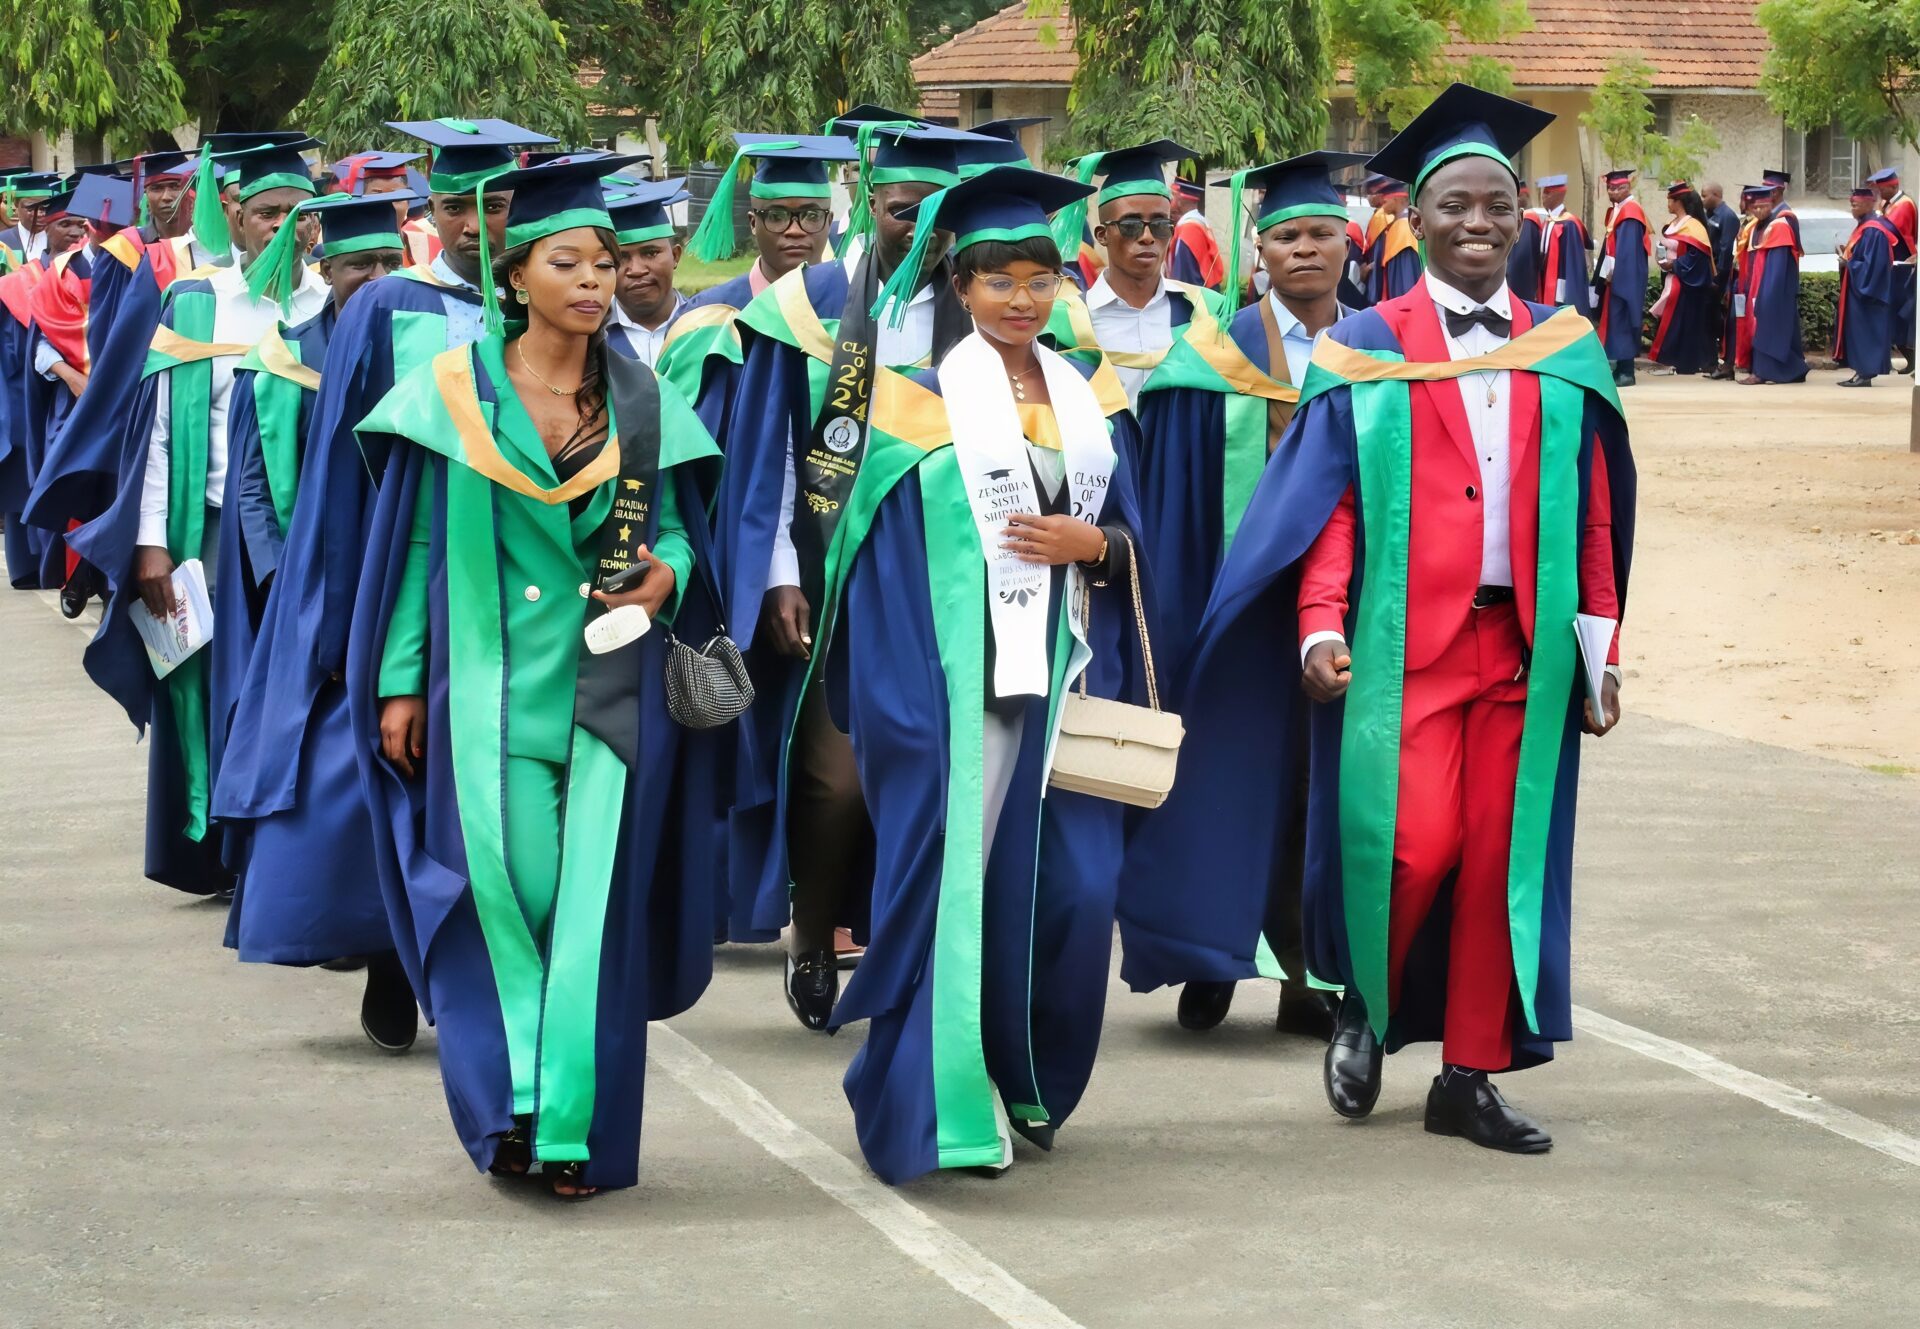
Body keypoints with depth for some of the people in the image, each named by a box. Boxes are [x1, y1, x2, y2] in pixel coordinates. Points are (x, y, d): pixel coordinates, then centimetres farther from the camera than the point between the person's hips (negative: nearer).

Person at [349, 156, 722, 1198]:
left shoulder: (644, 402, 7)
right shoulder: (456, 391, 2)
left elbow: (677, 526, 13)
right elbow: (417, 543, 4)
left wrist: (666, 575, -11)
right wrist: (399, 682, 1)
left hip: (612, 683, 2)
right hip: (490, 685, -1)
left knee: (597, 902, -3)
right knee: (507, 890, -11)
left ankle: (577, 1125, 3)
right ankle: (510, 1099, 0)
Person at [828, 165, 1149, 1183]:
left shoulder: (1087, 398, 13)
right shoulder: (926, 401, -1)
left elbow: (1131, 529, 16)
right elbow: (887, 554, -4)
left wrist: (1093, 544, -8)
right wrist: (900, 705, -12)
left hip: (1065, 677, 4)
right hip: (957, 680, -4)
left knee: (1073, 888, 1)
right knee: (955, 883, -6)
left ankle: (1032, 1087, 19)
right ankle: (936, 1105, 1)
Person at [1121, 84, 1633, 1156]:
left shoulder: (1566, 353, 10)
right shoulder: (1367, 351, 3)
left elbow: (1593, 513, 11)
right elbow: (1328, 498, -2)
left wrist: (1601, 649, 8)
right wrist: (1321, 626, -14)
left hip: (1523, 643, 3)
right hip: (1404, 640, -3)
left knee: (1500, 857, 2)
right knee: (1412, 844, -14)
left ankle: (1473, 1076, 14)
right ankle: (1369, 1006, 15)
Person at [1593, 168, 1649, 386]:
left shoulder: (1631, 211, -13)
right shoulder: (1616, 210, 15)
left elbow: (1628, 248, -20)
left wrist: (1614, 273, -20)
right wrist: (1605, 273, 12)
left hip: (1626, 276, -9)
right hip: (1615, 276, 9)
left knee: (1621, 319, -9)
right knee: (1613, 319, 10)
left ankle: (1626, 372, -7)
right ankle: (1620, 368, 15)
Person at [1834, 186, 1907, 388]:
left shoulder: (1873, 231, -18)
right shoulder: (1863, 227, 12)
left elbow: (1872, 265, -23)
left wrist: (1848, 263, -15)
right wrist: (1846, 254, 6)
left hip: (1867, 292, -10)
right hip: (1858, 289, 10)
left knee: (1864, 331, -7)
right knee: (1857, 332, 10)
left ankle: (1866, 374, -5)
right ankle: (1861, 371, 13)